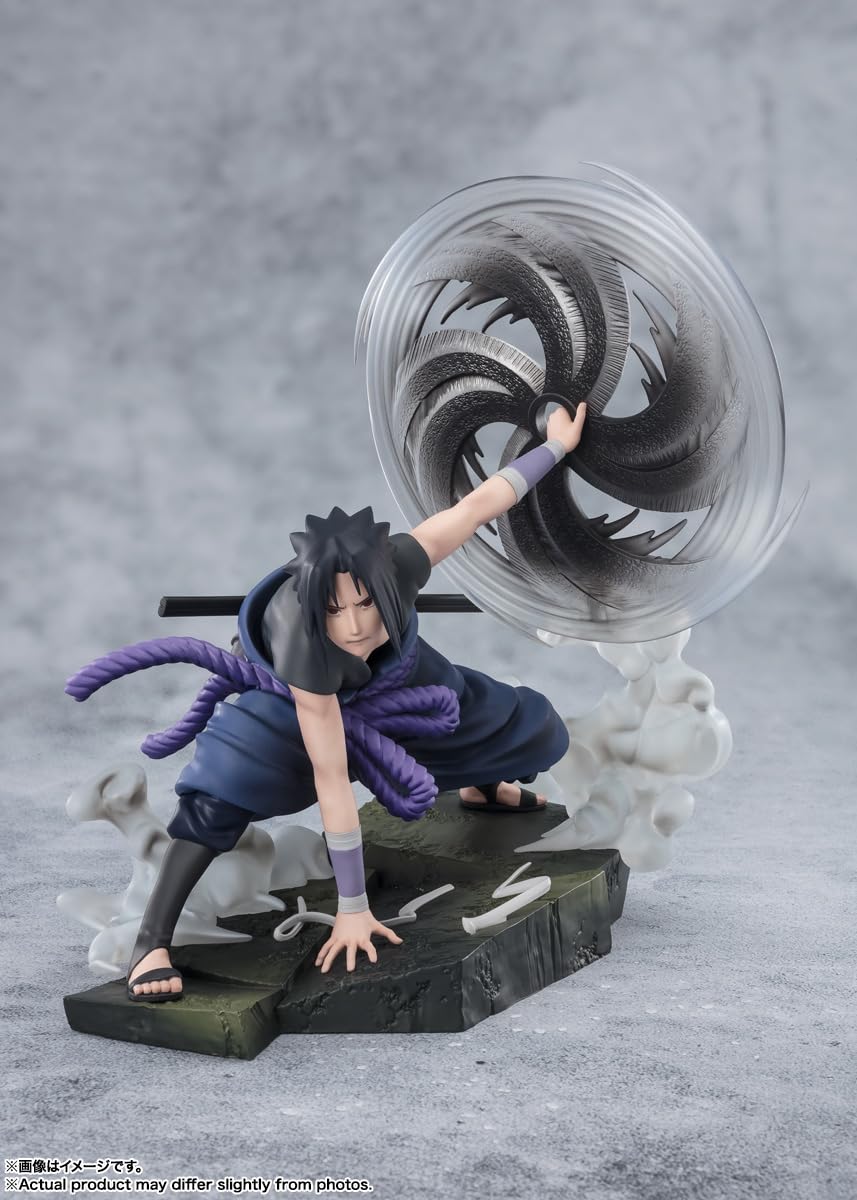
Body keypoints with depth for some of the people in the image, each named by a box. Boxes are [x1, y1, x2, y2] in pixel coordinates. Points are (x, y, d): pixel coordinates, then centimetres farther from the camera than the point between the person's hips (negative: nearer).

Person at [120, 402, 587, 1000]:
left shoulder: (397, 562, -41)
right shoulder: (303, 646, -47)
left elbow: (476, 504, -24)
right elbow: (331, 781, -41)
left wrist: (557, 445, -11)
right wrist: (352, 909, -34)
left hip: (392, 677, 5)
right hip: (293, 694, -5)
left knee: (537, 734, 10)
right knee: (225, 790, -35)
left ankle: (482, 786, 48)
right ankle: (150, 945, -23)